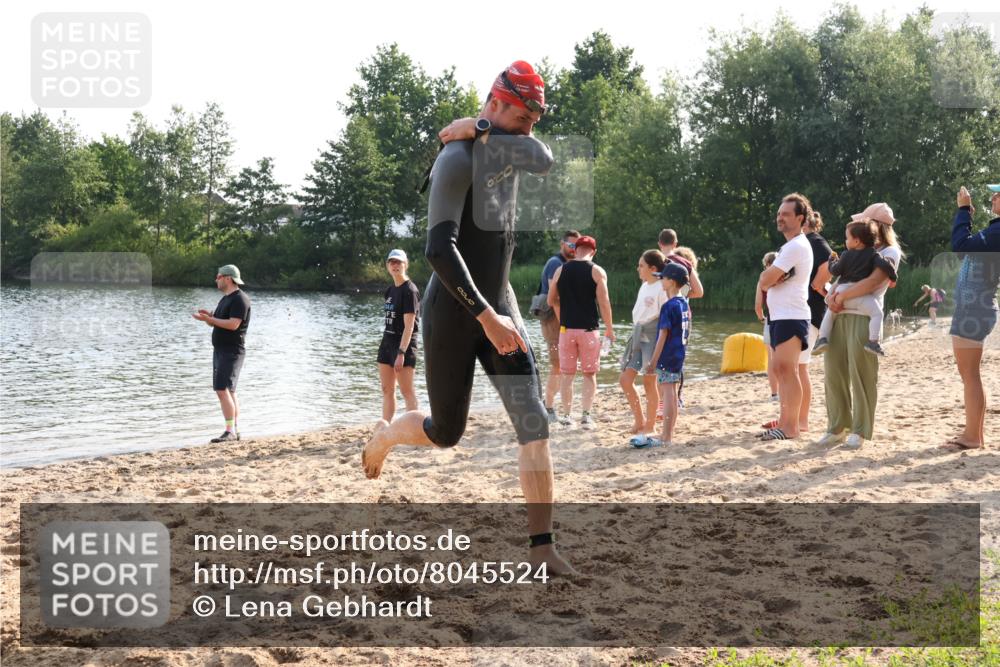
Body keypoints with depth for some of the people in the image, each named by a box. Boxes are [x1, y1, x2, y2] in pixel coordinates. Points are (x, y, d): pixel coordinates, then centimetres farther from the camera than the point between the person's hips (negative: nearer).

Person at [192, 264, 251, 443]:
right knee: (229, 391, 10)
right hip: (220, 350, 10)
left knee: (222, 389, -16)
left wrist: (209, 319, -22)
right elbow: (218, 324, 20)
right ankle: (235, 430, 13)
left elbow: (233, 324, -23)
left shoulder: (240, 299, -13)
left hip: (231, 352, -10)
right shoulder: (225, 298, 18)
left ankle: (230, 431, -15)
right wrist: (208, 317, -1)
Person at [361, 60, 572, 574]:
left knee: (534, 422, -7)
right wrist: (486, 316, -27)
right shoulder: (458, 158, -17)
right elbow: (439, 249, -26)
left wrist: (482, 130, -21)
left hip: (498, 307, 6)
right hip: (453, 313, -6)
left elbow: (544, 160, -17)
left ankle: (541, 547, -6)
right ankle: (384, 436, 42)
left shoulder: (506, 149, 7)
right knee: (445, 434, 7)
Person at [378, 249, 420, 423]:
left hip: (404, 344, -8)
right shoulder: (390, 291, 12)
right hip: (387, 342, 8)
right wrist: (387, 346, 12)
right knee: (387, 390, 10)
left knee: (407, 391, -5)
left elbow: (409, 325, -18)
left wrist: (401, 353, -23)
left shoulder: (409, 290, -12)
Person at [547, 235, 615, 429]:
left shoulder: (560, 271, 5)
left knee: (567, 374, 10)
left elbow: (551, 300, 10)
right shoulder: (597, 272, -4)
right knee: (589, 374, 6)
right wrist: (609, 329, 1)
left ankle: (566, 415, 10)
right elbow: (604, 302, -8)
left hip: (566, 328, 2)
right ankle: (586, 415, -1)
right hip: (589, 329, -2)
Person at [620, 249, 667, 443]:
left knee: (649, 381, 0)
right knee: (625, 379, 4)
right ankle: (639, 420, 15)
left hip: (652, 336, -8)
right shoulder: (644, 287, 14)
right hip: (638, 335, 8)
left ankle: (649, 425, 11)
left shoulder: (661, 288, -12)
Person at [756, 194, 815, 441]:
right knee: (780, 369, 11)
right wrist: (772, 277, -5)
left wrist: (769, 277, 5)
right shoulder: (789, 246, 21)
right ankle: (785, 421, 15)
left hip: (791, 316, -11)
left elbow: (765, 281, -16)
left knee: (787, 368, -13)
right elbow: (765, 281, 16)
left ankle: (791, 426, -14)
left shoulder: (796, 246, -13)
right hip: (779, 316, 11)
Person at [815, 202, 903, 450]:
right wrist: (832, 294, -1)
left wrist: (841, 296, -10)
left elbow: (872, 282, -14)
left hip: (862, 316, -7)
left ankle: (860, 432, 2)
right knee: (833, 373, 4)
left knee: (861, 375, -5)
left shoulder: (890, 252, 1)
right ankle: (837, 428, 13)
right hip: (839, 315, 7)